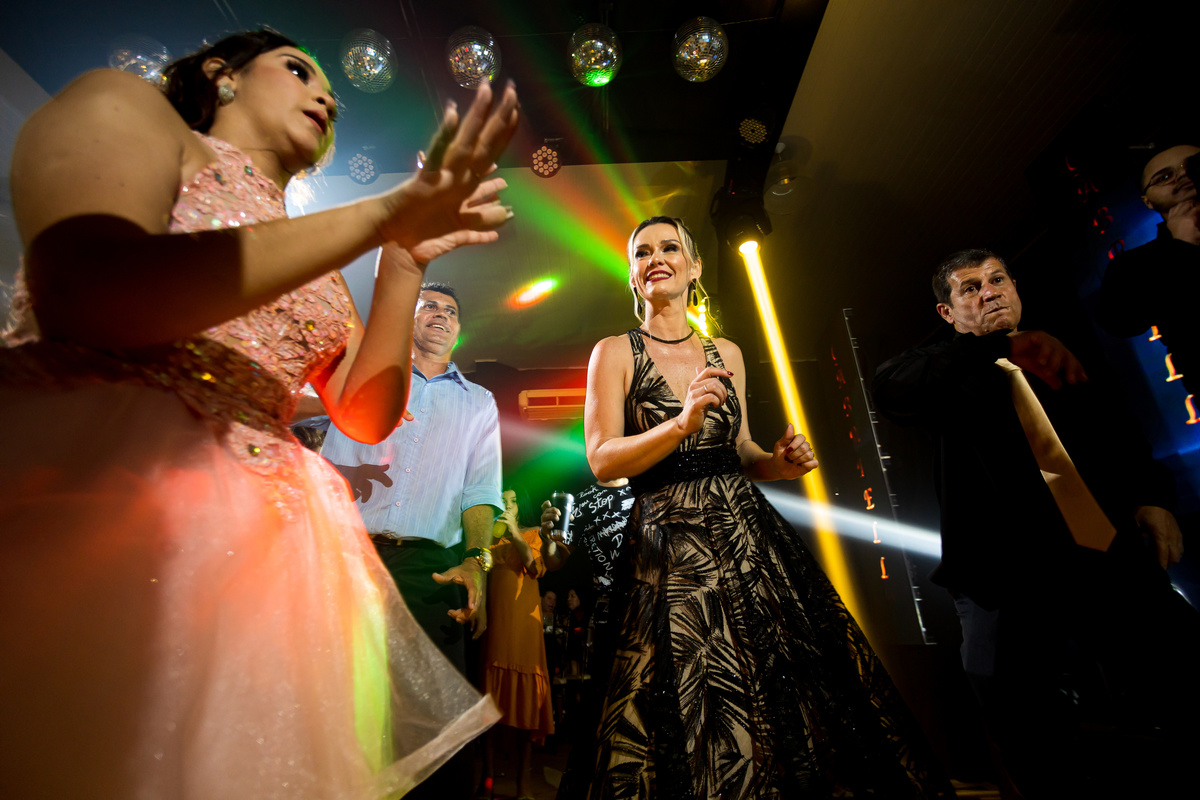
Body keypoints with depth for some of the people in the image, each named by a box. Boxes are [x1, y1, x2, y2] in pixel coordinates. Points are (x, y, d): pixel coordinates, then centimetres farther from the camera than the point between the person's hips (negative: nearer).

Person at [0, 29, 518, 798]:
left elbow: (367, 414, 9)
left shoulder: (314, 266, 21)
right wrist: (385, 214, -16)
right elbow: (88, 294, -18)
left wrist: (405, 261, 1)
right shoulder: (127, 107, 6)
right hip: (84, 480, -5)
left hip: (261, 542, 6)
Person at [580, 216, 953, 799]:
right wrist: (683, 423, -25)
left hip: (748, 531, 4)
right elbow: (602, 461, -12)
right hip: (669, 547, -3)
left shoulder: (727, 353, 10)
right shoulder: (614, 353, -2)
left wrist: (778, 463, -5)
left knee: (791, 681, 10)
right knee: (702, 725, 4)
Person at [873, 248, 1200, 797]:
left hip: (1112, 560, 5)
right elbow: (889, 391, -28)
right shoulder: (946, 371, -3)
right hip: (1009, 583, -5)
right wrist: (990, 343, -25)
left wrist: (1152, 495, 7)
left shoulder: (1050, 351, 14)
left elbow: (1116, 431, 23)